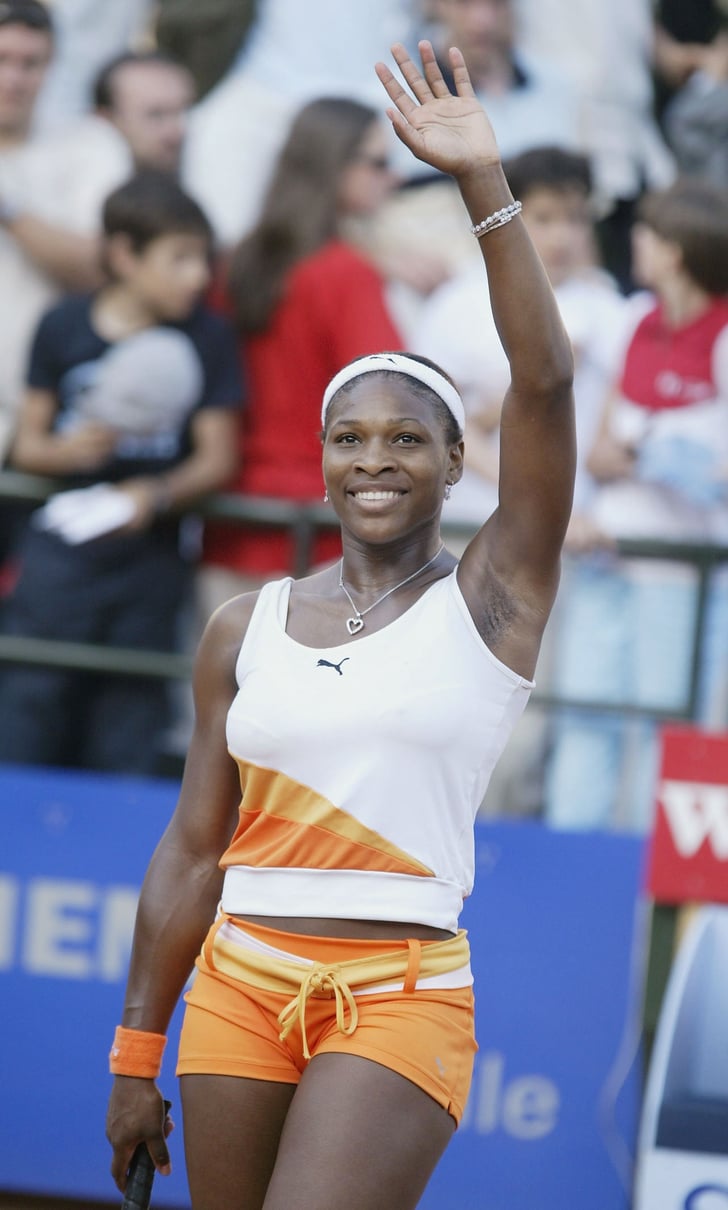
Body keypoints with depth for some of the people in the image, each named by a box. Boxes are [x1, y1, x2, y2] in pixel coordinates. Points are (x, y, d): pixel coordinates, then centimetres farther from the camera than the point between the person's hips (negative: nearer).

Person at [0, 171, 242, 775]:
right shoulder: (63, 327, 1)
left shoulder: (208, 338, 1)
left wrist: (159, 494, -17)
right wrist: (69, 448, -15)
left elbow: (217, 457, 0)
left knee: (128, 743, 2)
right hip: (62, 546, 0)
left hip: (152, 554, 0)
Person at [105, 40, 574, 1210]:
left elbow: (543, 381, -12)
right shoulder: (245, 631, 10)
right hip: (242, 983, 4)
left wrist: (484, 184, -18)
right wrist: (137, 1055, 10)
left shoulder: (493, 595, 1)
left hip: (402, 999, -4)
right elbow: (193, 850, 12)